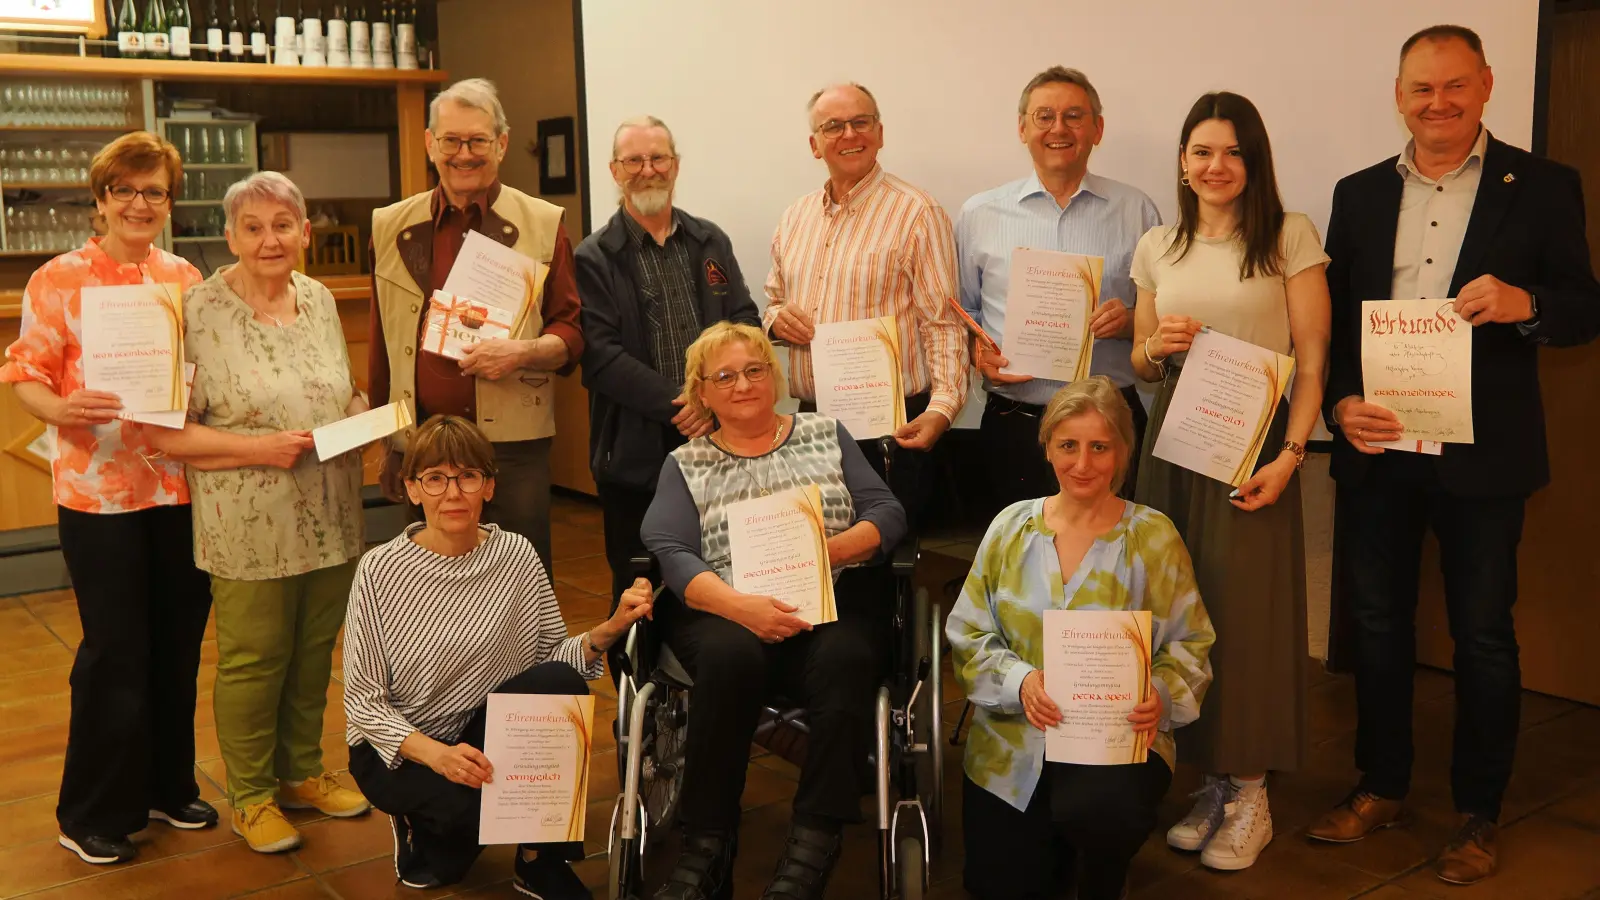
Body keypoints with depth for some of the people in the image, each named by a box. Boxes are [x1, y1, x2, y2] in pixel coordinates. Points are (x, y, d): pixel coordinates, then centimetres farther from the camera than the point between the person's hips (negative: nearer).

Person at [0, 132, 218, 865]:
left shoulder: (186, 279, 8)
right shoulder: (59, 279, -3)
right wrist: (63, 410, -24)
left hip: (182, 484, 4)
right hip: (98, 489, -4)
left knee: (178, 642, 11)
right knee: (115, 651, 1)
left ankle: (167, 785, 29)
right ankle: (92, 815, 18)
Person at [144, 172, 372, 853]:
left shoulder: (319, 300, 7)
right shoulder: (199, 311, -11)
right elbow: (165, 433, -13)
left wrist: (363, 414, -3)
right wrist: (259, 447, -22)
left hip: (330, 520, 6)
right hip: (251, 529, -5)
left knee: (315, 651, 16)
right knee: (253, 660, 6)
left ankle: (302, 772, 35)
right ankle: (251, 796, 24)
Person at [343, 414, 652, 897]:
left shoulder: (516, 555, -6)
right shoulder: (380, 571, -14)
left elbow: (557, 659, -4)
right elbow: (363, 701, -12)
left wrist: (611, 628, -22)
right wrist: (434, 753, -28)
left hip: (485, 731, 4)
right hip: (397, 749, -3)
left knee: (563, 685, -25)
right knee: (481, 799, -34)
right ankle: (424, 831, 6)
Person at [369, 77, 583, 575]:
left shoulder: (542, 225, 3)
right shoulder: (391, 227, 9)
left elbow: (572, 333, 4)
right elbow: (382, 344, 14)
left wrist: (522, 352, -17)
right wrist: (387, 444, 12)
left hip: (512, 443, -2)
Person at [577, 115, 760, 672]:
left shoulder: (711, 243, 13)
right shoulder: (594, 258, 1)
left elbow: (745, 328, 7)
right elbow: (601, 356, -9)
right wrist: (677, 405, -17)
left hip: (715, 444, 3)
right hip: (635, 452, -3)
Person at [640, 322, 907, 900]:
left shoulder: (826, 435, 19)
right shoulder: (685, 464, 16)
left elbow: (888, 514, 10)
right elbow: (671, 555, -1)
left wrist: (833, 548, -12)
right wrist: (741, 606, -20)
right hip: (725, 614, 0)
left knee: (845, 659, -34)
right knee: (731, 655, -35)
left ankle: (813, 850, -30)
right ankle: (707, 847, -25)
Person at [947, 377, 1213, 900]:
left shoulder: (1152, 536, -2)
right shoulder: (1012, 527, 2)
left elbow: (1189, 642, 1)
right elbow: (969, 634, 2)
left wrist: (1161, 694, -19)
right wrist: (1019, 680, -17)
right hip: (1012, 740, 2)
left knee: (1096, 813, -34)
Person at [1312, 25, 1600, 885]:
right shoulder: (1360, 194, 8)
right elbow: (1329, 319, 5)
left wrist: (1525, 303, -24)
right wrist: (1339, 402, -11)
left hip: (1480, 452, -3)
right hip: (1375, 447, 3)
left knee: (1483, 635, 8)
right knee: (1375, 622, 13)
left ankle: (1478, 814, 24)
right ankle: (1380, 786, 30)